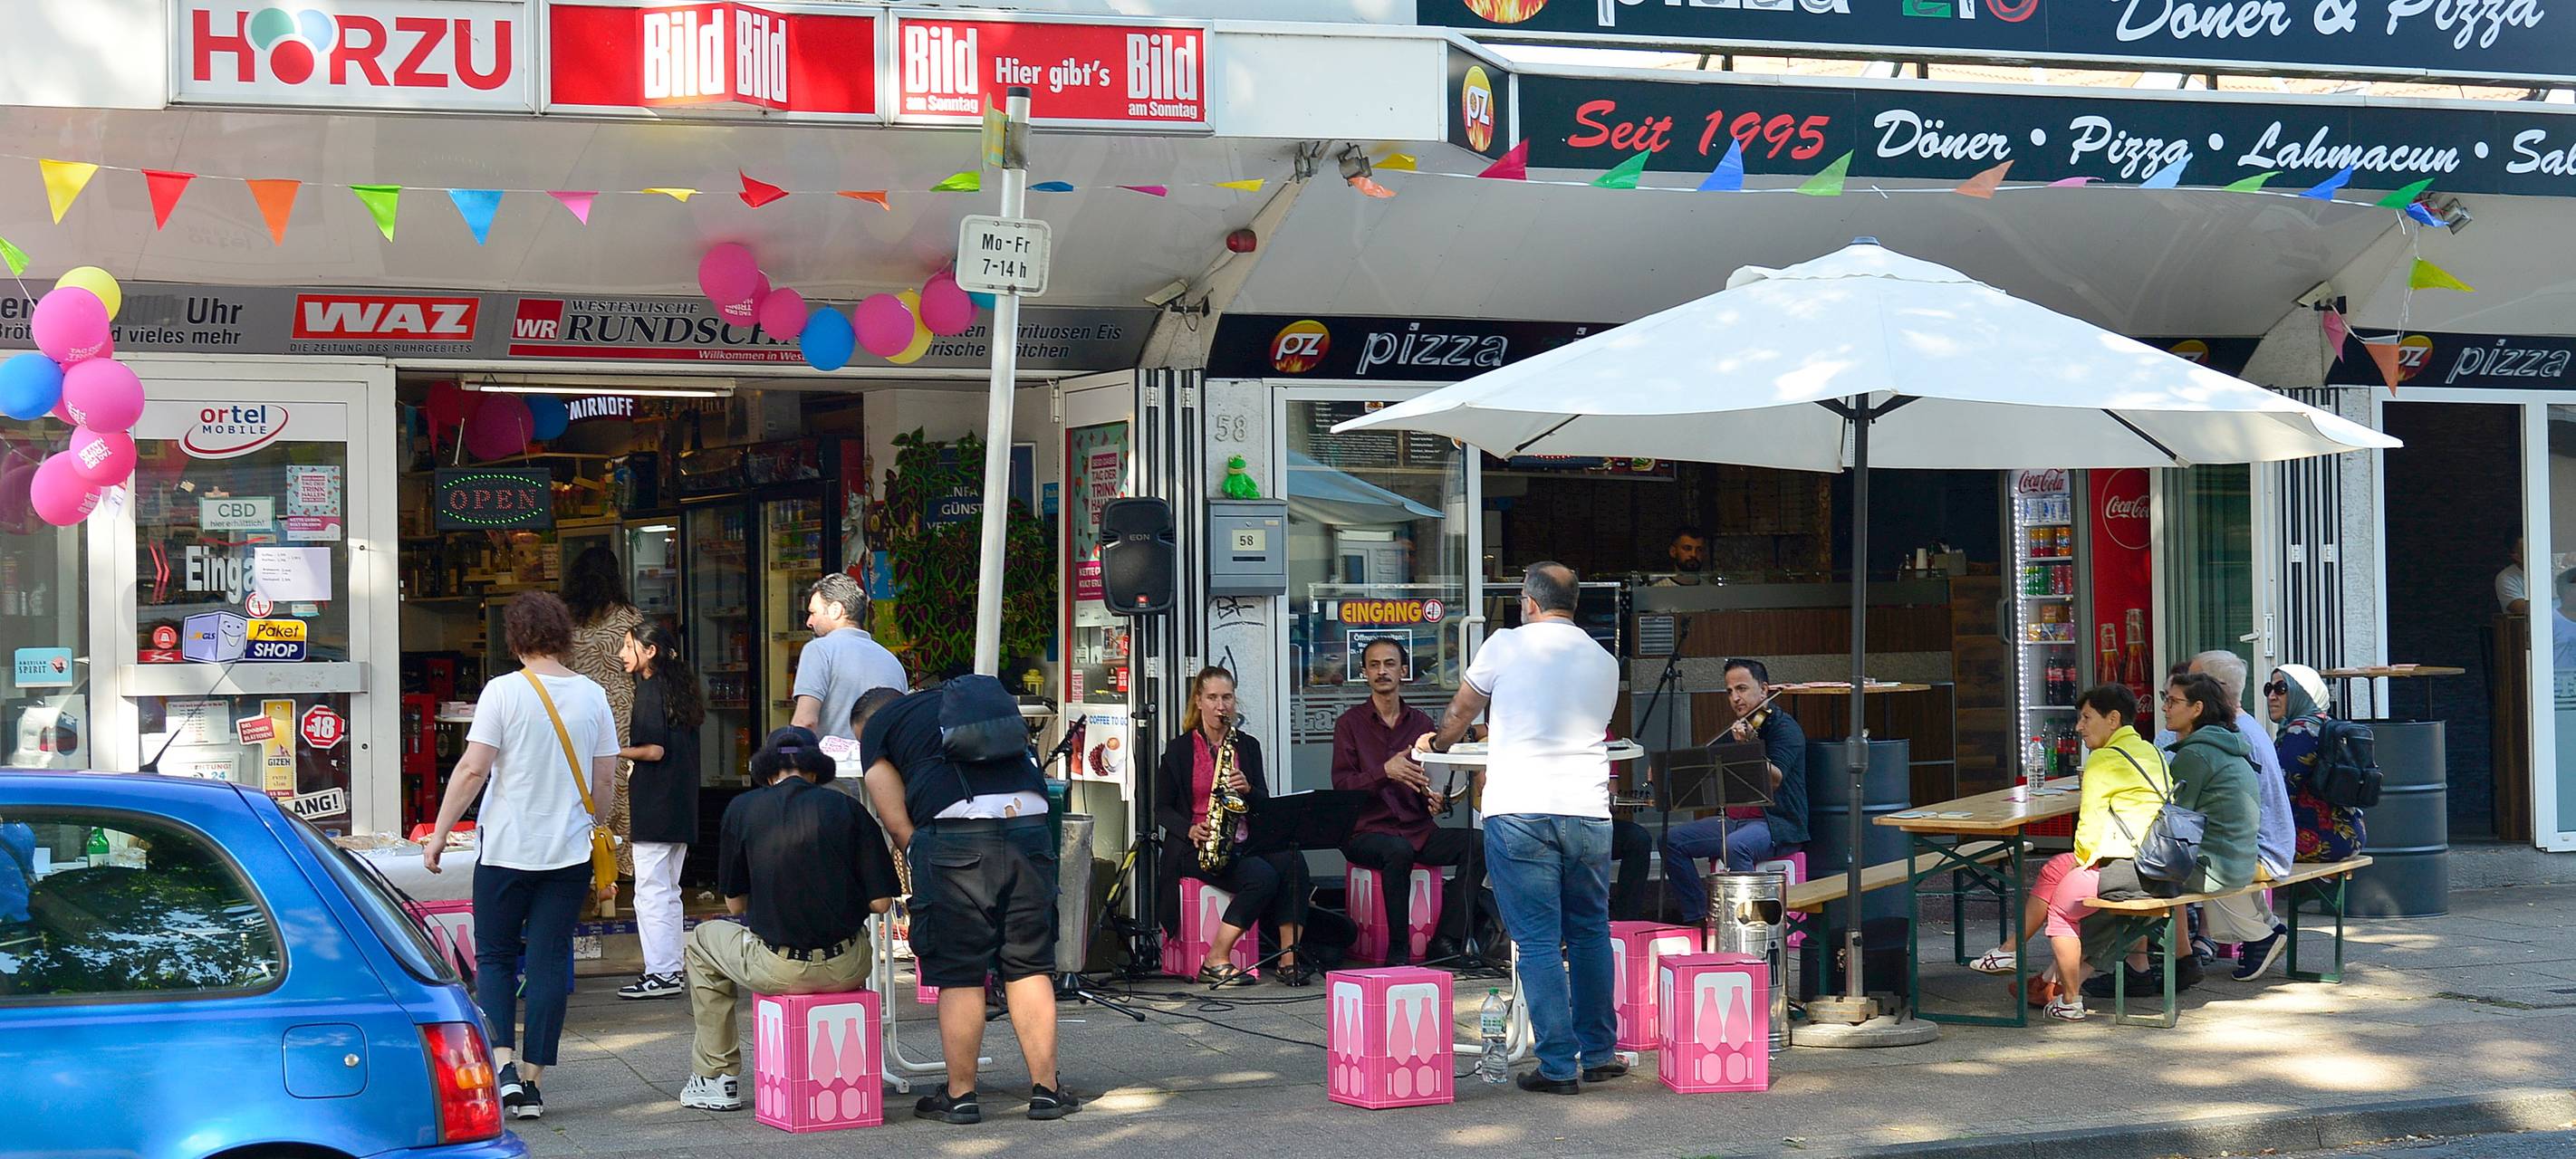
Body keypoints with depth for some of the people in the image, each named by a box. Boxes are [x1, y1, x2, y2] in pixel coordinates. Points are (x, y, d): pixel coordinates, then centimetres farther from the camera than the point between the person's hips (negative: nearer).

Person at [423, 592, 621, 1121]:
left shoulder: (504, 691, -9)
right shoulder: (592, 695, 2)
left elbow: (473, 769, -12)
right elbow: (606, 781, 7)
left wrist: (439, 834, -3)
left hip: (507, 852, -3)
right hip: (569, 853, 3)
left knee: (494, 958, 10)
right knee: (550, 963, 7)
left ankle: (503, 1063, -6)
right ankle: (532, 1081, 7)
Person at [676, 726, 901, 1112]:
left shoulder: (742, 809, -1)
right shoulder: (846, 808, 0)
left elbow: (735, 903, 6)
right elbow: (881, 902, -2)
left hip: (778, 970, -2)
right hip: (847, 969, 2)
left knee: (703, 940, 29)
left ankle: (717, 1079, 28)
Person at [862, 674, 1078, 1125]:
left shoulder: (877, 728, 17)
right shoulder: (985, 696, 31)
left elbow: (898, 824, 6)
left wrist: (923, 867, 20)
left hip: (955, 834, -4)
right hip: (1029, 824, 4)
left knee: (958, 974, 5)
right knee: (1031, 965, 11)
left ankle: (960, 1095, 12)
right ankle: (1046, 1089, 12)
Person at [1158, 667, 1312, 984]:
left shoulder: (1248, 746, 14)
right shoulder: (1179, 750, 3)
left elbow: (1264, 805, 11)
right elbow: (1162, 808, 3)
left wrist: (1248, 789, -12)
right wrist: (1190, 830, -16)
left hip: (1244, 841, 4)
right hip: (1198, 847, -4)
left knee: (1293, 862, -27)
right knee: (1263, 876, -31)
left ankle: (1289, 959, -27)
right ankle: (1215, 962, -23)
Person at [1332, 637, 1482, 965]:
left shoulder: (1422, 723, 15)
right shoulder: (1351, 723, 4)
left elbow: (1434, 780, 17)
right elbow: (1341, 785, -6)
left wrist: (1437, 799, -8)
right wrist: (1384, 771, -22)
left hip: (1419, 829, 4)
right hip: (1366, 832, -4)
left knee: (1477, 843, -22)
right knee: (1399, 849, -38)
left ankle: (1446, 941, -21)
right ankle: (1398, 951, -28)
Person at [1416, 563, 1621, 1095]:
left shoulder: (1507, 645, 2)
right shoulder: (1604, 663, 14)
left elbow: (1461, 711, 15)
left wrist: (1436, 743, 39)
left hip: (1518, 811, -4)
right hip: (1588, 811, 4)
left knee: (1538, 941, -1)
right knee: (1590, 933, 16)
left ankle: (1558, 1065, -2)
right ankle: (1600, 1054, 22)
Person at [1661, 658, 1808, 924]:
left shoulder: (1785, 728, -7)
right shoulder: (1735, 730, 19)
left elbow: (1774, 780, -24)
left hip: (1778, 822, -9)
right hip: (1735, 819, 9)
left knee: (1735, 845, -38)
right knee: (1672, 841, -5)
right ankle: (1698, 918, -2)